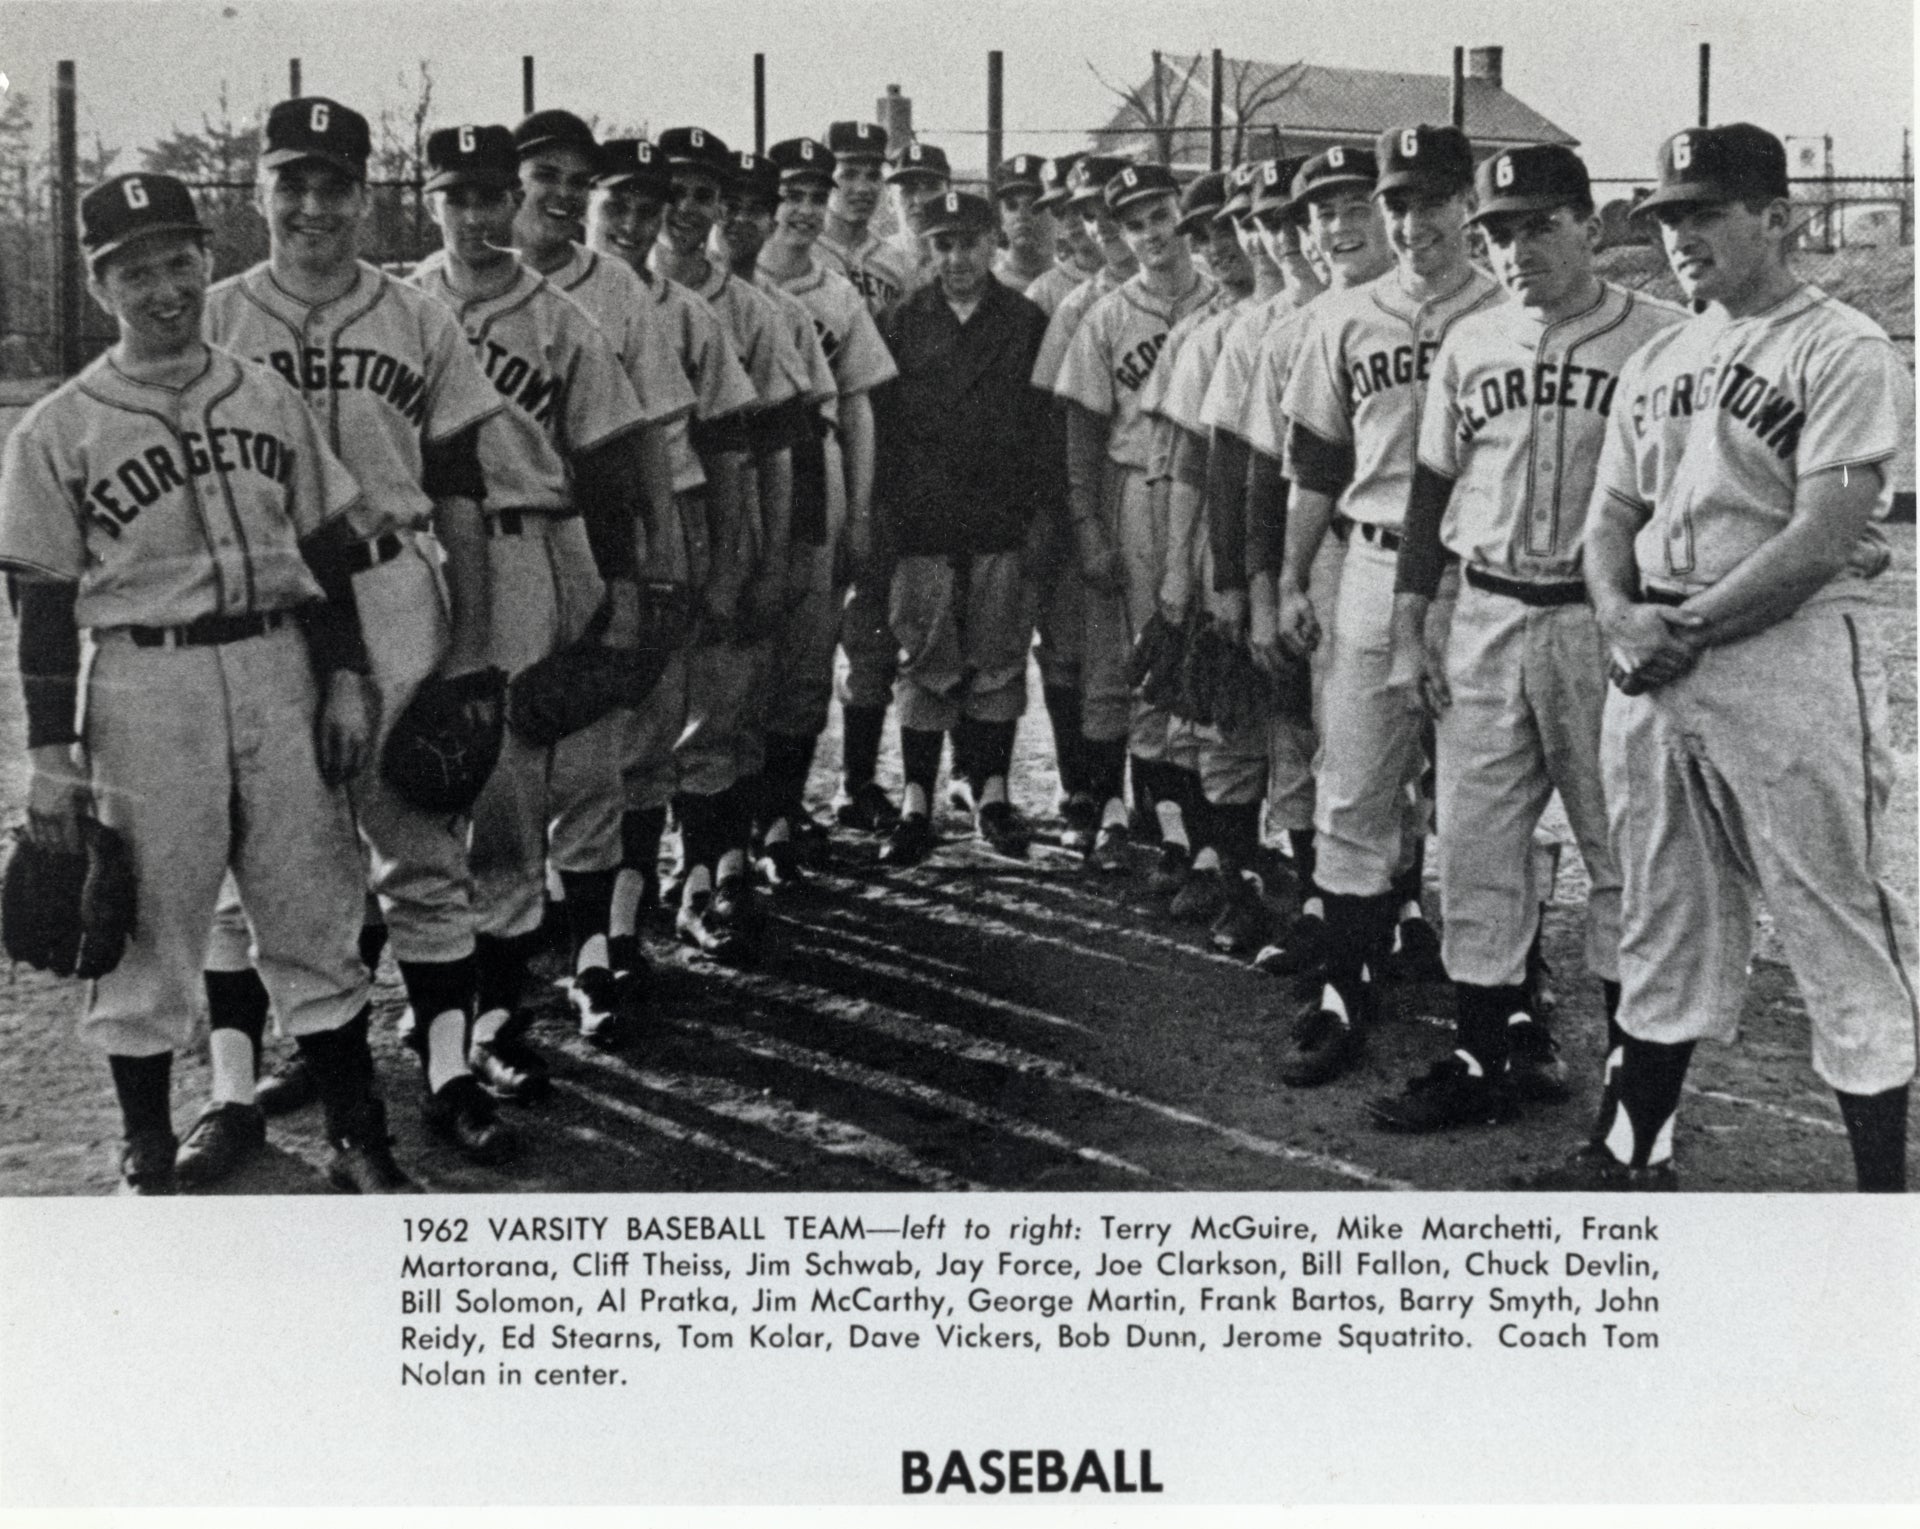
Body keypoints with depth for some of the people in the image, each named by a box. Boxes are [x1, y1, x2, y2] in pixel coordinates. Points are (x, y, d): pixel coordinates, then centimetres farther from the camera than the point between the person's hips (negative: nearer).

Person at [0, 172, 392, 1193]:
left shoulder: (270, 399, 10)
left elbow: (325, 553, 13)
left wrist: (345, 683, 6)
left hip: (279, 671, 3)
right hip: (143, 687, -3)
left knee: (314, 913, 7)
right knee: (149, 928, 4)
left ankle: (358, 1140, 17)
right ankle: (147, 1152, 20)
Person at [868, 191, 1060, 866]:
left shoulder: (1029, 324, 6)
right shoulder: (902, 324, 7)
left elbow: (1049, 426, 5)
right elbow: (880, 423, 5)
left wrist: (1040, 510, -2)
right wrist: (886, 513, -1)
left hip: (1004, 527, 0)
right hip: (923, 526, 0)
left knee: (999, 660, 3)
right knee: (926, 664, 1)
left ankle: (993, 795, 13)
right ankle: (916, 805, 6)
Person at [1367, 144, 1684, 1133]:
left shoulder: (1659, 340, -5)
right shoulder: (1469, 344, 10)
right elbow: (1431, 487, 13)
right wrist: (1408, 632, 10)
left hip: (1603, 620, -4)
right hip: (1484, 616, 5)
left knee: (1622, 848, 4)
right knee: (1473, 846, 6)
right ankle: (1489, 1051, 17)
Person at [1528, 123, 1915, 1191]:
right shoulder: (1656, 361, 17)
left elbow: (1822, 539, -14)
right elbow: (1612, 516, 17)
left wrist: (1688, 626, -14)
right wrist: (1622, 614, -3)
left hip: (1789, 656, -7)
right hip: (1650, 666, 7)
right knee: (1665, 928, 16)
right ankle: (1633, 1156, 28)